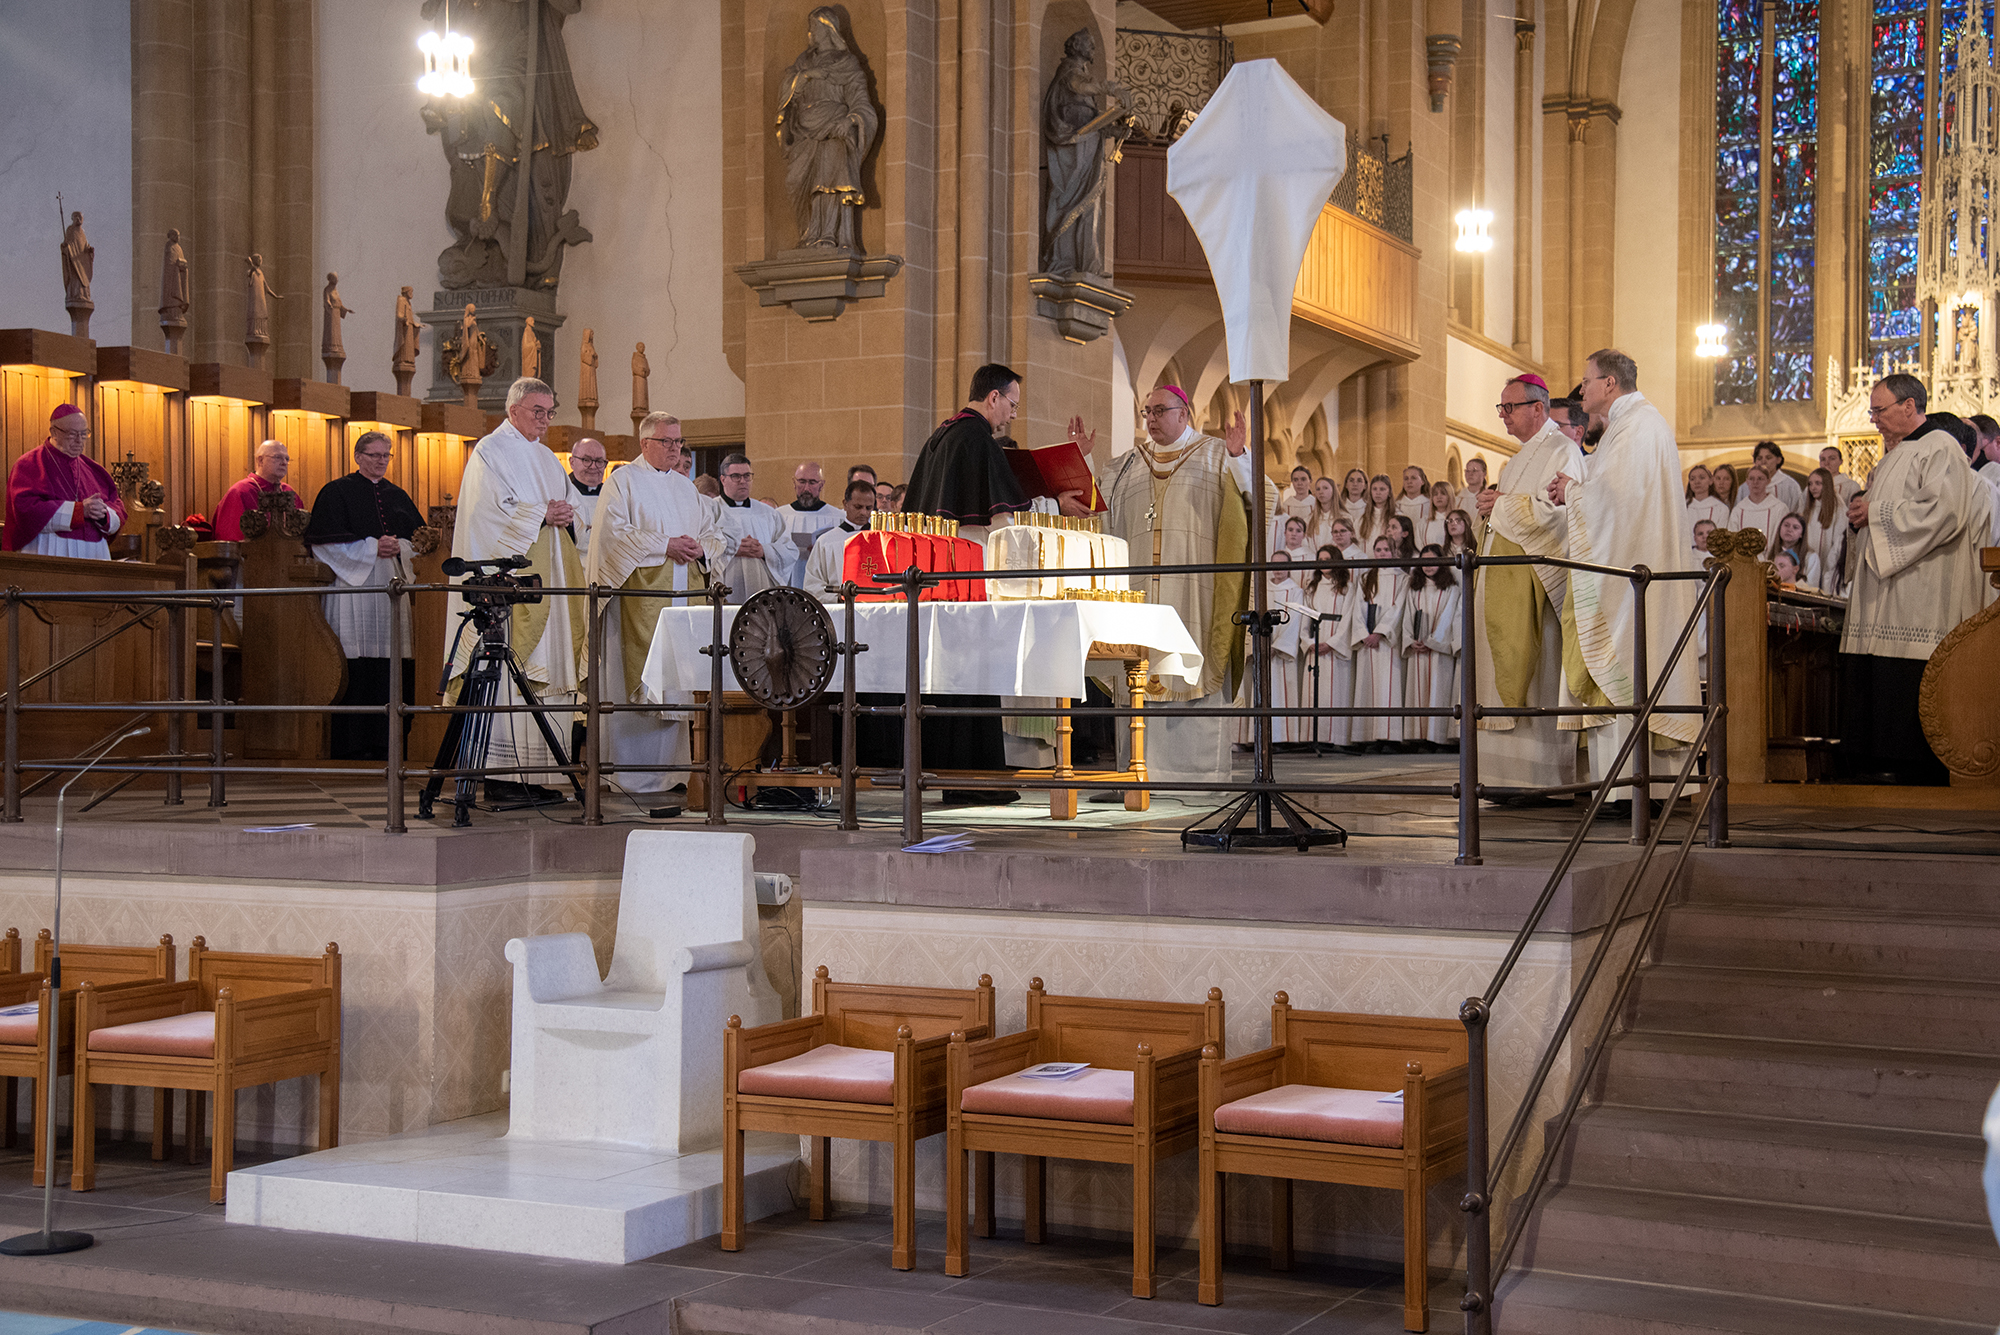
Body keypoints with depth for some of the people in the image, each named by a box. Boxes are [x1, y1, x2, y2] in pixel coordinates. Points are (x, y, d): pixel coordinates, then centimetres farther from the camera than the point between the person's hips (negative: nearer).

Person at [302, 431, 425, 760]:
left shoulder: (398, 496, 19)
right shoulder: (337, 492, 3)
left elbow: (419, 538, 16)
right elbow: (327, 541, -6)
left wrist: (398, 547, -5)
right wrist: (372, 547, -12)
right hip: (352, 583, -5)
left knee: (390, 667, 0)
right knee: (356, 667, -9)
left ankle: (385, 740, 3)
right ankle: (352, 743, -6)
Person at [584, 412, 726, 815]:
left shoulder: (686, 487, 21)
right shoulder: (623, 481, 2)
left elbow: (714, 533, 21)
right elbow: (615, 534, -10)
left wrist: (701, 548, -2)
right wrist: (665, 545, -15)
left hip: (685, 593, 6)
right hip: (642, 594, -6)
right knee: (645, 681, -10)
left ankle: (673, 770, 7)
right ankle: (645, 777, -11)